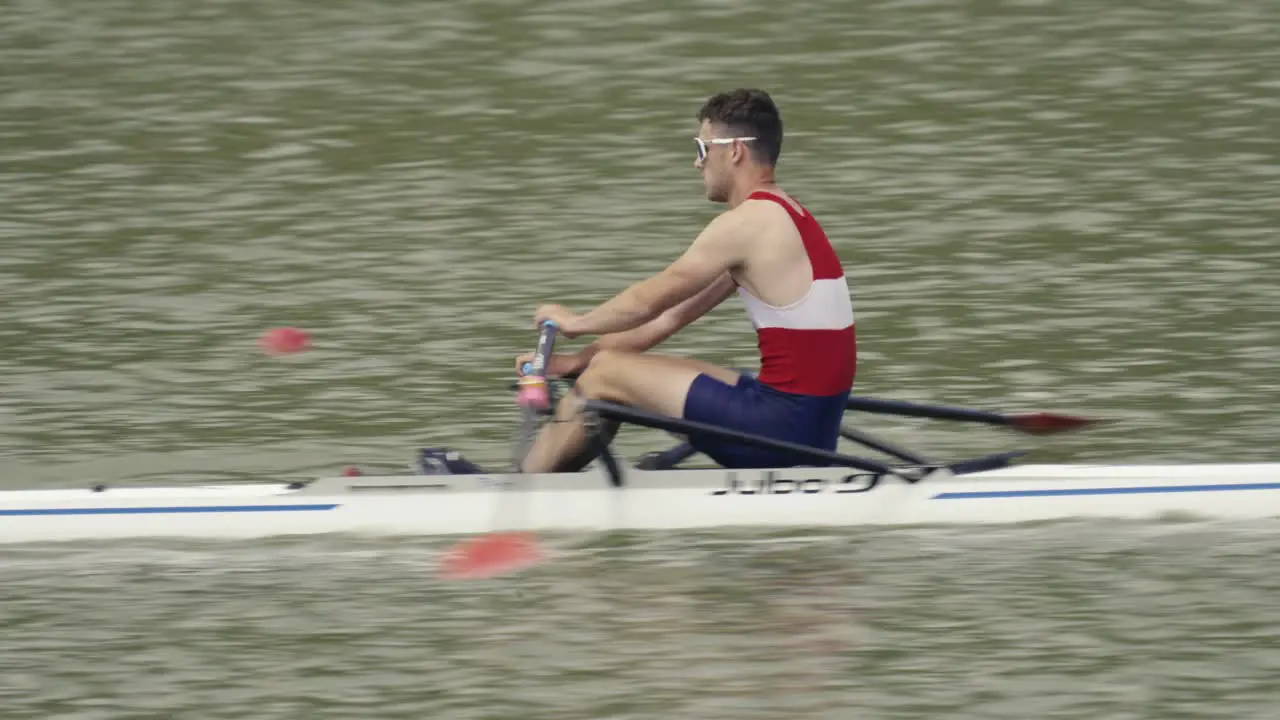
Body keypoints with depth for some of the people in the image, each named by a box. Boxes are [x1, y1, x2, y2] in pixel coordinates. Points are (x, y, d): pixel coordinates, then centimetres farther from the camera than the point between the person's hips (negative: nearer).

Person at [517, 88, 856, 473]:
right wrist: (579, 359, 18)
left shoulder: (745, 224, -13)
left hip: (783, 424, -9)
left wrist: (574, 323, 14)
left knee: (605, 374, 1)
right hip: (814, 426, 9)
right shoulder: (782, 218, 16)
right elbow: (675, 313, 19)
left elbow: (649, 301, -4)